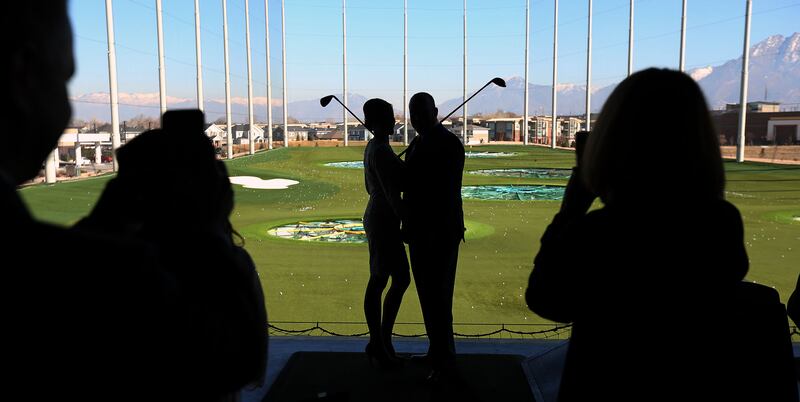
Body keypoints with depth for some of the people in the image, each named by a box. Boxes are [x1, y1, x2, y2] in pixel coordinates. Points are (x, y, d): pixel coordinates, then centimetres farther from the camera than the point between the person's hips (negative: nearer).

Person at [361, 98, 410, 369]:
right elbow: (392, 193, -24)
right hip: (384, 221, -10)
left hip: (378, 217, 10)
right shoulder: (381, 151, -18)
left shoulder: (373, 147, 13)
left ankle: (382, 340, 23)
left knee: (401, 279, 14)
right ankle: (378, 343, 15)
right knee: (379, 281, 1)